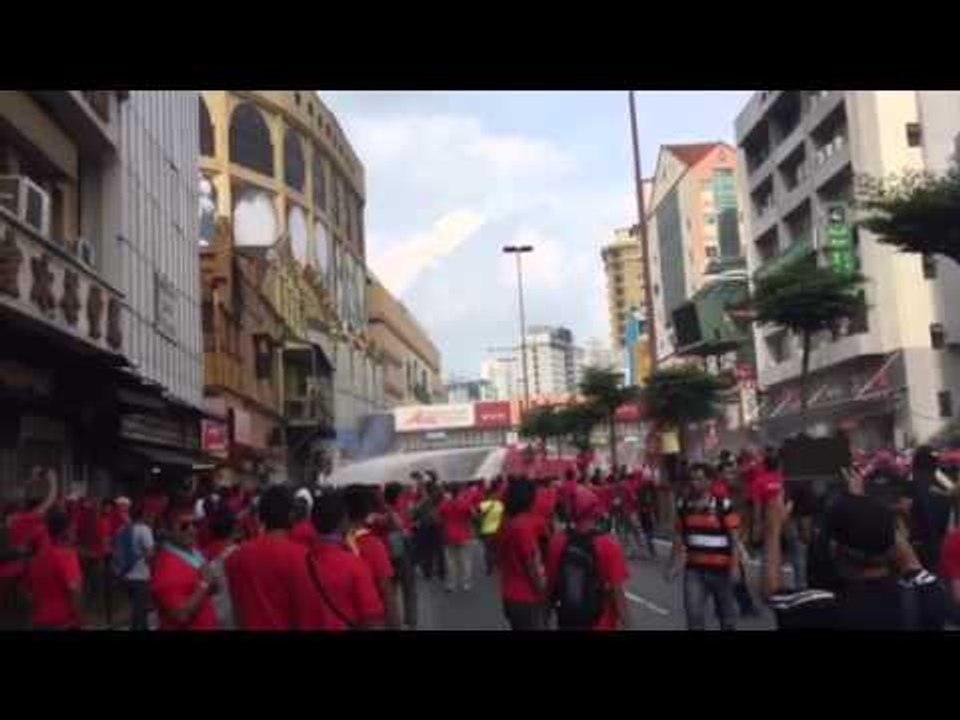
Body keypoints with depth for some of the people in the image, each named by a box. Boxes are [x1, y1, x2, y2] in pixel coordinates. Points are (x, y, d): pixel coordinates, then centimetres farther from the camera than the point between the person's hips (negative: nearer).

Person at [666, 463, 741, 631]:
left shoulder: (724, 505, -11)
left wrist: (735, 566, -16)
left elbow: (734, 538, -9)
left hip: (720, 568, -2)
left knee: (726, 613, 15)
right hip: (694, 569, 2)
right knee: (693, 613, -6)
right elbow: (679, 537, 8)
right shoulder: (683, 506, 1)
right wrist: (673, 565, 4)